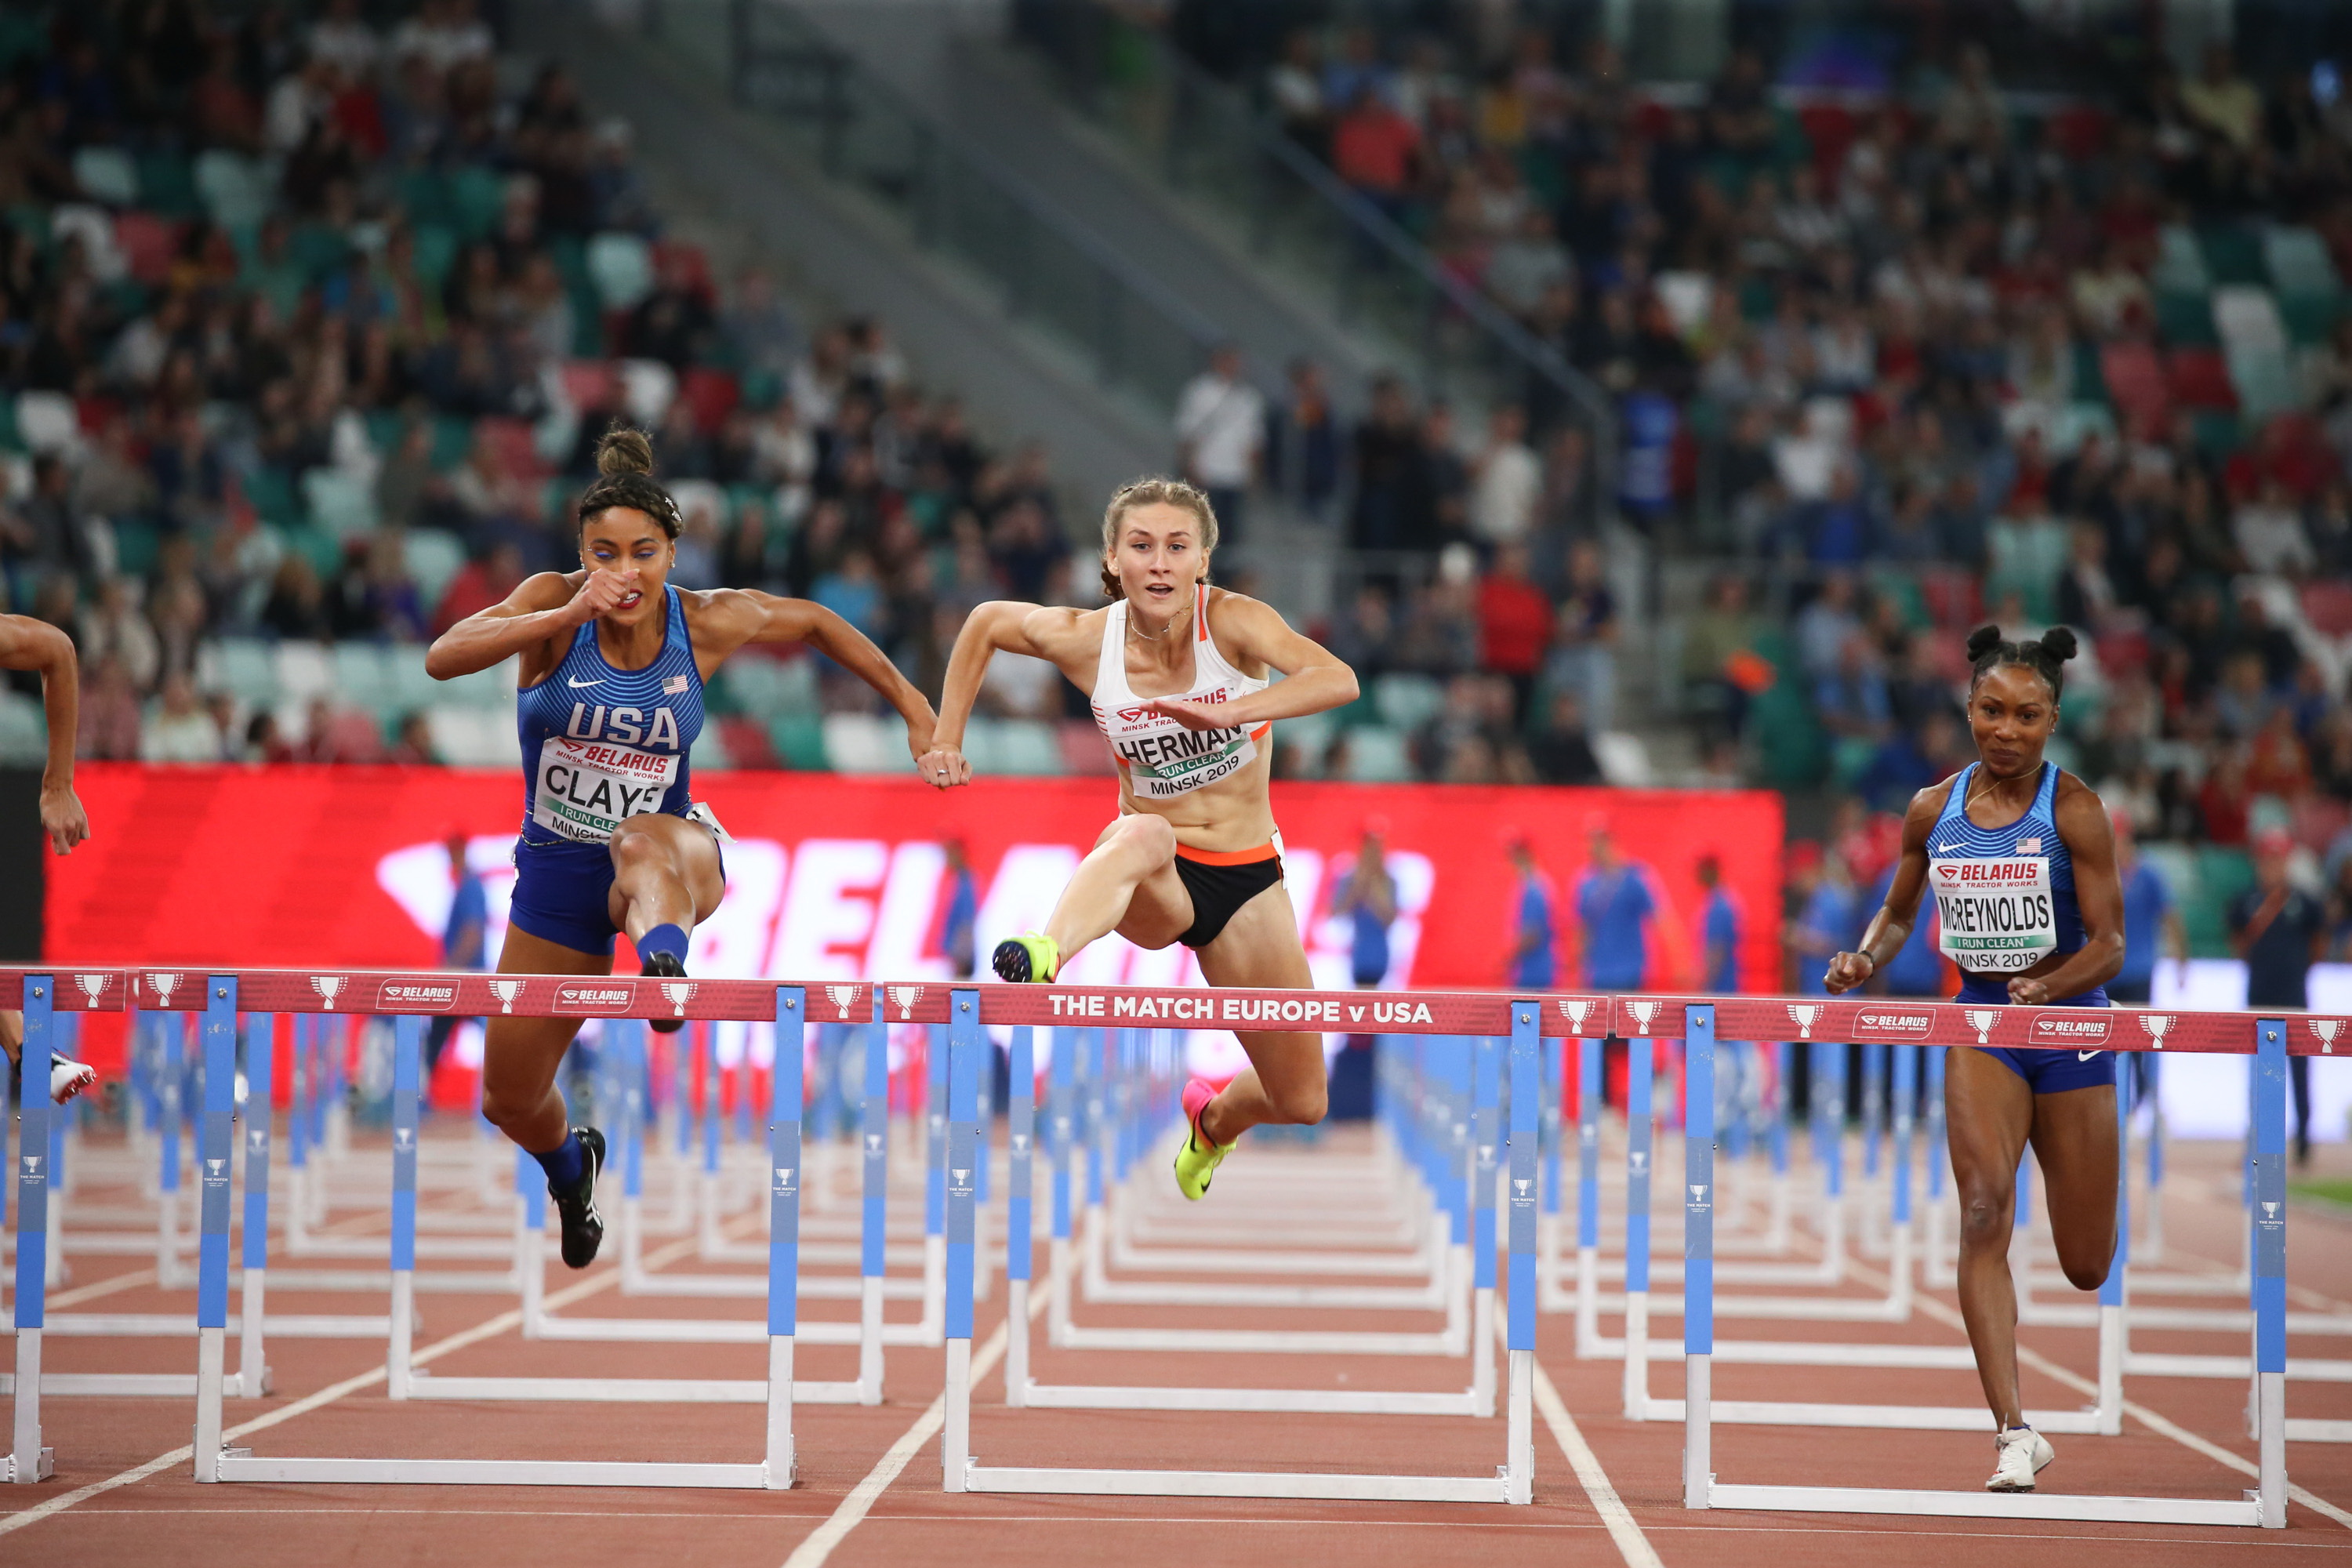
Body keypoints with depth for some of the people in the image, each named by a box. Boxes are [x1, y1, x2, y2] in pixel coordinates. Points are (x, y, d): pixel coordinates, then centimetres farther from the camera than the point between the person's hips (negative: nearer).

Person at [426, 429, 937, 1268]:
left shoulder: (710, 623, -9)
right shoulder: (555, 603, -14)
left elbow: (816, 623, 11)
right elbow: (441, 659, -31)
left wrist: (916, 711, 10)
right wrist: (568, 615, -42)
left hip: (671, 854, -2)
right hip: (557, 873, 2)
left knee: (646, 843, -41)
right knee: (509, 1101, 11)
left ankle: (665, 956, -74)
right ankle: (570, 1163, 47)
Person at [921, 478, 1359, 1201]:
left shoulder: (1232, 622, -17)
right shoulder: (1083, 639, -11)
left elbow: (1338, 681, -34)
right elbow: (984, 622, 9)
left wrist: (1230, 712, -48)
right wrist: (947, 737, 5)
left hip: (1246, 876, 1)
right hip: (1152, 878, -1)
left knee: (1302, 1103, 5)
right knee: (1145, 836, -41)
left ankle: (1213, 1121, 43)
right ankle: (1043, 956, -71)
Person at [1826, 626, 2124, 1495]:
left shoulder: (2075, 810, -10)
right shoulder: (1933, 810, 0)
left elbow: (2109, 944, -12)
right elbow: (1898, 912, 15)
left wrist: (2048, 986, -31)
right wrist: (1864, 959, -6)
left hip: (2069, 1027, -1)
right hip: (1979, 1026, 1)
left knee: (2086, 1267, 7)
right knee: (1984, 1211, -23)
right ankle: (2014, 1433, -25)